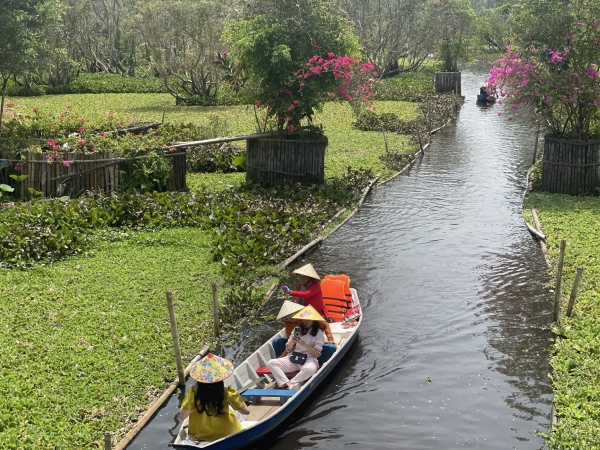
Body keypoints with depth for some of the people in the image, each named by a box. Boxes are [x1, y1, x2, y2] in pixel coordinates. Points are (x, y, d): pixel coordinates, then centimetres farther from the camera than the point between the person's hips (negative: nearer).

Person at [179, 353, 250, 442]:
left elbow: (182, 416, -11)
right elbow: (246, 411, -11)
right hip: (226, 435, -2)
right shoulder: (227, 393, -22)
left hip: (200, 437, 2)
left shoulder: (193, 392, -21)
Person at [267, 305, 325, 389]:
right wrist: (291, 342, -7)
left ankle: (285, 384, -35)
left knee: (309, 369, -42)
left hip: (309, 360, -4)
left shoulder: (318, 332, 4)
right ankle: (289, 384, -38)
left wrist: (304, 344, -17)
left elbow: (317, 354, -5)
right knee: (271, 363, -20)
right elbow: (288, 350, 15)